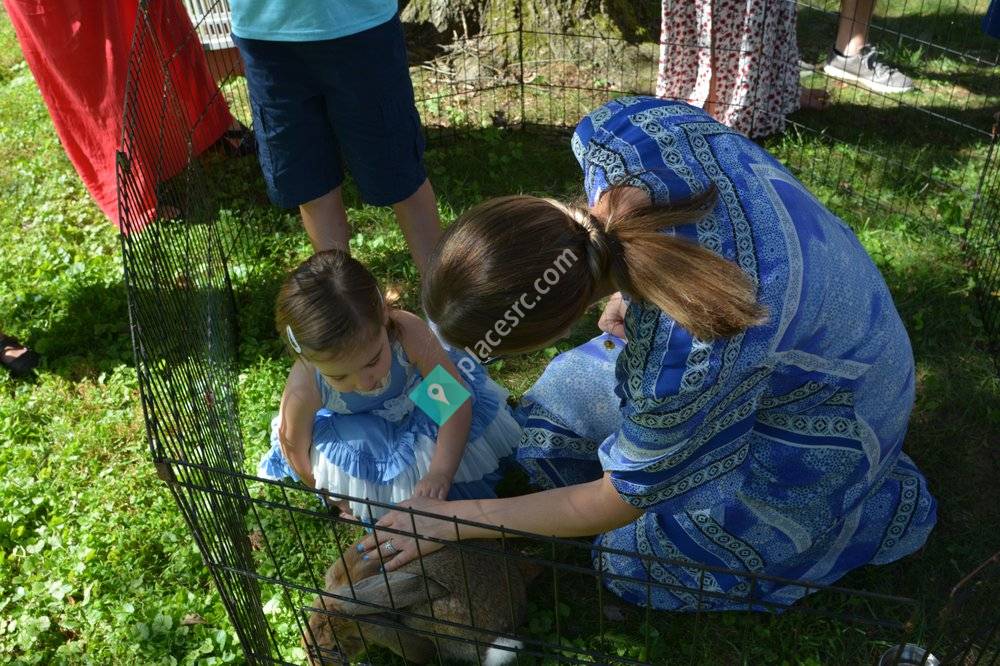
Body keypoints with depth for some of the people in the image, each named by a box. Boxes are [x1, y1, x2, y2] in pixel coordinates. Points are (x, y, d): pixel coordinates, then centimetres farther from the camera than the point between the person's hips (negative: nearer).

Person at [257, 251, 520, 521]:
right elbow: (295, 448, -17)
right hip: (359, 432, -1)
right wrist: (336, 496, -2)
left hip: (416, 402, 1)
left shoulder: (408, 331, -40)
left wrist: (440, 473, -39)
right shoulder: (304, 390, -38)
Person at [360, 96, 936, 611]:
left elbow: (617, 503, -22)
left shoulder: (684, 364, -43)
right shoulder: (613, 132, -28)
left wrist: (450, 522, -14)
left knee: (641, 558, 3)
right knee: (566, 400, 11)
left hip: (819, 414, -6)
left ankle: (881, 504, 14)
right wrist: (633, 288, -4)